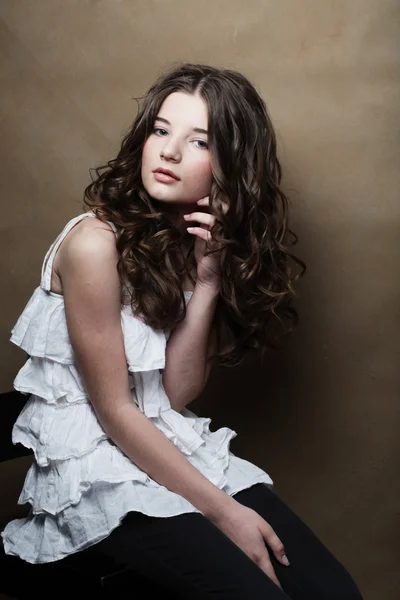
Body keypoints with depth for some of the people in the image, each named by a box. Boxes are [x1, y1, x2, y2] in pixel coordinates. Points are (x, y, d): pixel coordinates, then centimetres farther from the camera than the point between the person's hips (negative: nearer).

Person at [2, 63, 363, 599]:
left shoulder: (202, 245, 4)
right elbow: (113, 411, -14)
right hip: (95, 463, -5)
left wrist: (207, 282, -16)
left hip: (171, 448, 6)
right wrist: (224, 511, -13)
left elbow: (177, 395, -5)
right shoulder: (95, 242, -17)